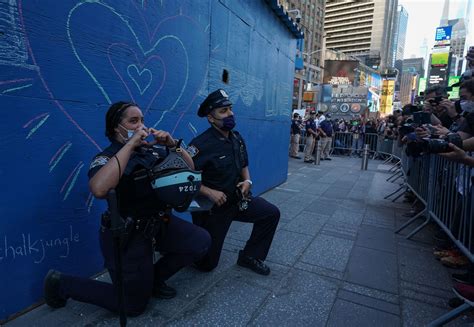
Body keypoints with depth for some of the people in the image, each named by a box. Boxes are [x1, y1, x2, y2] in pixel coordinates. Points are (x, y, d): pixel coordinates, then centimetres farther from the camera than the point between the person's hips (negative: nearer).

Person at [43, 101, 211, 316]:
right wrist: (130, 145, -34)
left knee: (201, 242, -3)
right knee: (133, 306, 6)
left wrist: (172, 145, -14)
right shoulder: (106, 158, -16)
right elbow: (99, 189, -40)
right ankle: (61, 284, 22)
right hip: (127, 236, -6)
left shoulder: (152, 150, 0)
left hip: (159, 223, 6)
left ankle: (155, 278, 18)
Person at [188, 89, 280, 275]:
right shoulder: (202, 144, -23)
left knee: (271, 213, -2)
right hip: (211, 207, -6)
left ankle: (250, 256, 14)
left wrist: (247, 181, -4)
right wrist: (209, 192, -31)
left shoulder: (236, 138, 1)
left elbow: (243, 165, 16)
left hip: (237, 200, 6)